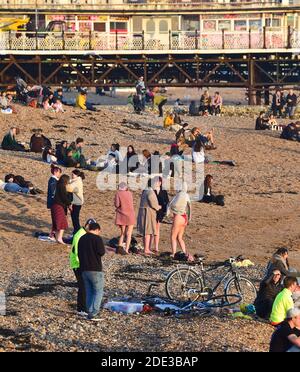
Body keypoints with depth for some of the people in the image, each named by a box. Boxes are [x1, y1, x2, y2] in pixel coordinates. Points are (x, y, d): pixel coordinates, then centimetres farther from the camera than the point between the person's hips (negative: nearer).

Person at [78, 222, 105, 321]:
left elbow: (78, 254, 17)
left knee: (89, 292, 13)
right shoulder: (97, 238, -9)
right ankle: (93, 314, -11)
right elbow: (102, 252, -15)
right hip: (95, 270, -7)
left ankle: (90, 312, 10)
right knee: (98, 292, -1)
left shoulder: (81, 239, 13)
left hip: (84, 269, 7)